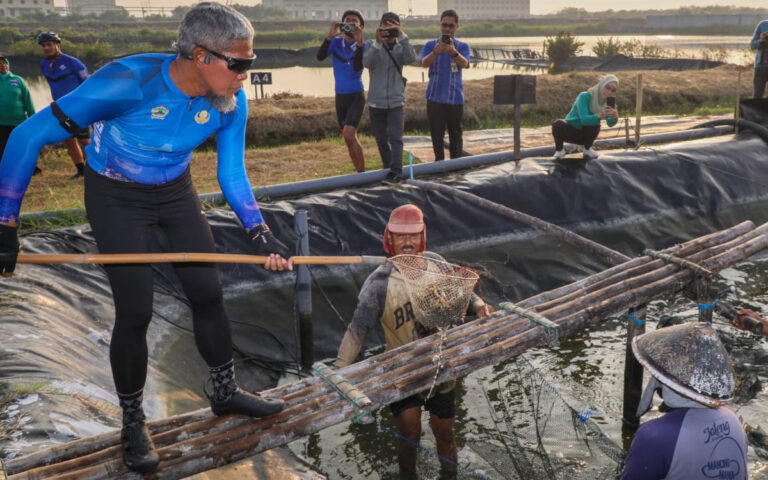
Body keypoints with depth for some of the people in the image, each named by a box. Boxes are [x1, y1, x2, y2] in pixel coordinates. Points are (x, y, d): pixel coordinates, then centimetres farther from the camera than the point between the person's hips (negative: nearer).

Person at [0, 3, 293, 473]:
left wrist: (261, 234, -18)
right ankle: (133, 422, 18)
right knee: (135, 312, -6)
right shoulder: (128, 82, -33)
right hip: (117, 199, -4)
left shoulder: (231, 101, -18)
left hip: (176, 192, 5)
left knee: (208, 293, 5)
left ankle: (226, 392, 28)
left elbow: (232, 176, -4)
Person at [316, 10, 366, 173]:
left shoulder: (363, 46, -6)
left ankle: (362, 172, -11)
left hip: (356, 96, -5)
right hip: (340, 96, 5)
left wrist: (359, 42, -29)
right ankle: (360, 171, 26)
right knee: (351, 137, 13)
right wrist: (330, 36, -24)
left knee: (349, 135, -22)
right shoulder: (336, 42, 2)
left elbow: (358, 67, -23)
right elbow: (320, 57, -14)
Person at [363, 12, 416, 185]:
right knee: (381, 139, 11)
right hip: (376, 101, 1)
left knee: (395, 137, -13)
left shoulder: (401, 47, 2)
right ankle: (388, 168, 27)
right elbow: (367, 63, -19)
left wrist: (401, 36, -24)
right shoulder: (371, 45, -1)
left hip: (396, 101, -1)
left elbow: (411, 58, -18)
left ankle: (396, 171, -18)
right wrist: (378, 42, -30)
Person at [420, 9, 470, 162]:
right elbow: (424, 63, -15)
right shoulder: (430, 45, 3)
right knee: (436, 134, 4)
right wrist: (435, 52, -36)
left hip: (455, 97, 0)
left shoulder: (462, 46, 2)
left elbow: (464, 64, -18)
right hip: (435, 97, 0)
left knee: (455, 135, 6)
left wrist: (453, 52, -40)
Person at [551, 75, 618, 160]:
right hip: (570, 130, -3)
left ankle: (587, 149, -1)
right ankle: (559, 149, -5)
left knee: (594, 122, -30)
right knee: (558, 124, -36)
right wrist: (599, 116, -60)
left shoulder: (608, 102, -11)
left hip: (585, 134, 4)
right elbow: (583, 119, -40)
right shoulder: (585, 96, -25)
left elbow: (610, 123, -28)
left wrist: (614, 118, -53)